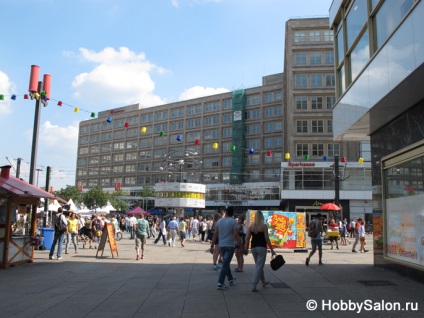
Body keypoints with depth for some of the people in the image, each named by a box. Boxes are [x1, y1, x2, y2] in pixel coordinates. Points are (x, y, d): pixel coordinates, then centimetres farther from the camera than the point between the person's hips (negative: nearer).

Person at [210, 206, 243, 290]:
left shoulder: (219, 221, 4)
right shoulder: (233, 221, -10)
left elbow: (215, 235, 4)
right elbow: (236, 235, -16)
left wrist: (212, 246, 9)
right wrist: (241, 245, -8)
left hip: (221, 246, 5)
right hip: (230, 246, -5)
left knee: (226, 263, 21)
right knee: (225, 264, -1)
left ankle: (231, 279, 36)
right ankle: (220, 283, -4)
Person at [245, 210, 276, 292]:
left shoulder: (251, 226, 3)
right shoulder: (264, 226, -8)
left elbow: (247, 238, 0)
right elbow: (267, 239, -10)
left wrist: (246, 249, 7)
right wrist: (272, 250, -4)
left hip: (253, 248, 5)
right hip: (261, 247, -5)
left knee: (259, 265, 21)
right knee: (259, 266, -2)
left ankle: (264, 282, 38)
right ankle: (254, 286, -9)